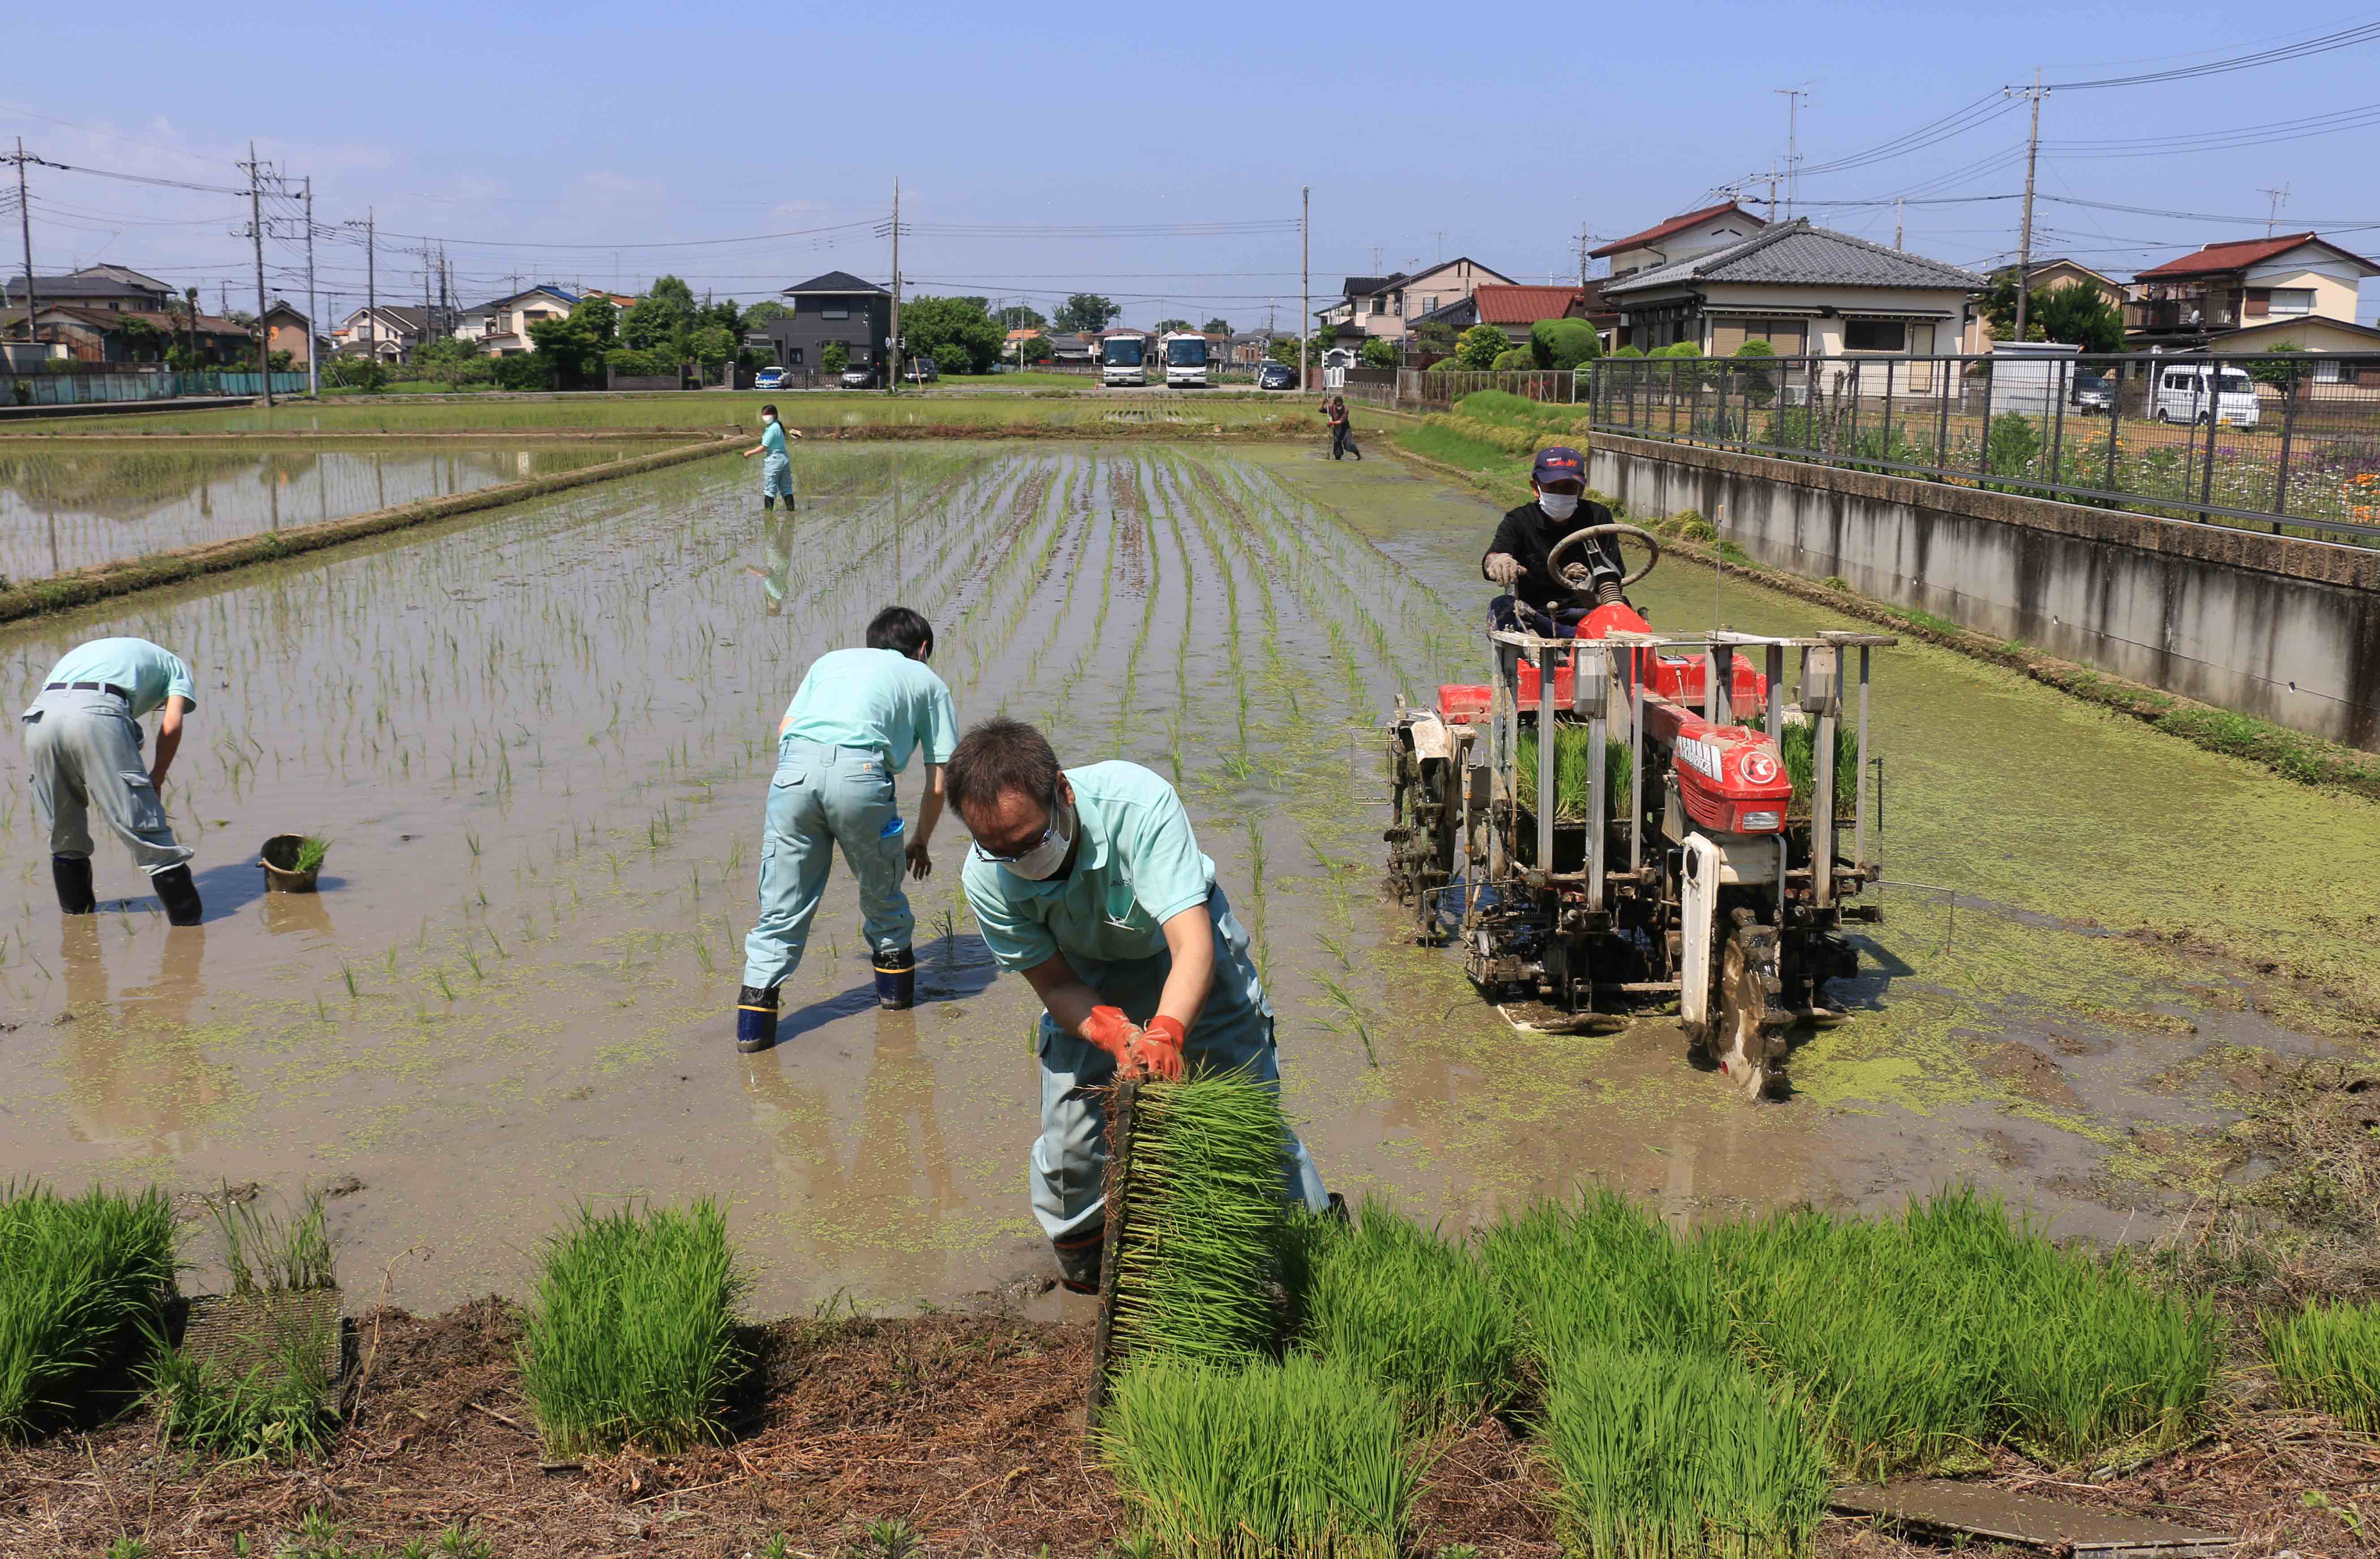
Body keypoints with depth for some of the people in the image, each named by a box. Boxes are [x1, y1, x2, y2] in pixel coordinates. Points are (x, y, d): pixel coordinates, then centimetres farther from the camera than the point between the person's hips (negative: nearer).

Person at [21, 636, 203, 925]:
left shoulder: (86, 652, 44)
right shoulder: (174, 665, 30)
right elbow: (171, 726, 10)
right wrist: (157, 778, 22)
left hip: (40, 716, 5)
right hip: (97, 714, -5)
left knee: (63, 830, 24)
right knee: (142, 823, 2)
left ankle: (76, 904, 39)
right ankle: (185, 912, 7)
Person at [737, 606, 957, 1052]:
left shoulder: (832, 659, 36)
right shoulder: (926, 680, 29)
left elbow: (785, 727, 22)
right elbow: (939, 780, 25)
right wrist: (921, 842, 39)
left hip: (794, 765, 2)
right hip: (861, 769, -2)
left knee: (781, 904, 9)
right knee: (882, 889, 22)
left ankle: (755, 1016, 4)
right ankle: (895, 979, 38)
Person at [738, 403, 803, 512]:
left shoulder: (772, 428, -14)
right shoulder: (778, 426, 13)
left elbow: (764, 448, -13)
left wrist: (750, 453, -4)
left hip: (774, 459, -9)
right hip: (785, 459, 9)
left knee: (769, 489, -2)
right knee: (786, 488, 12)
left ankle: (768, 511, 0)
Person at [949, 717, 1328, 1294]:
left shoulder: (1139, 803, -40)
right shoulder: (987, 880, -29)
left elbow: (1193, 945, -44)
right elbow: (1055, 985, -18)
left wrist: (1165, 1034, -61)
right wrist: (1118, 1036, -39)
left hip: (1180, 953, -2)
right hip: (1088, 980, 2)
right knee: (1069, 1132, -3)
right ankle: (1083, 1261, 26)